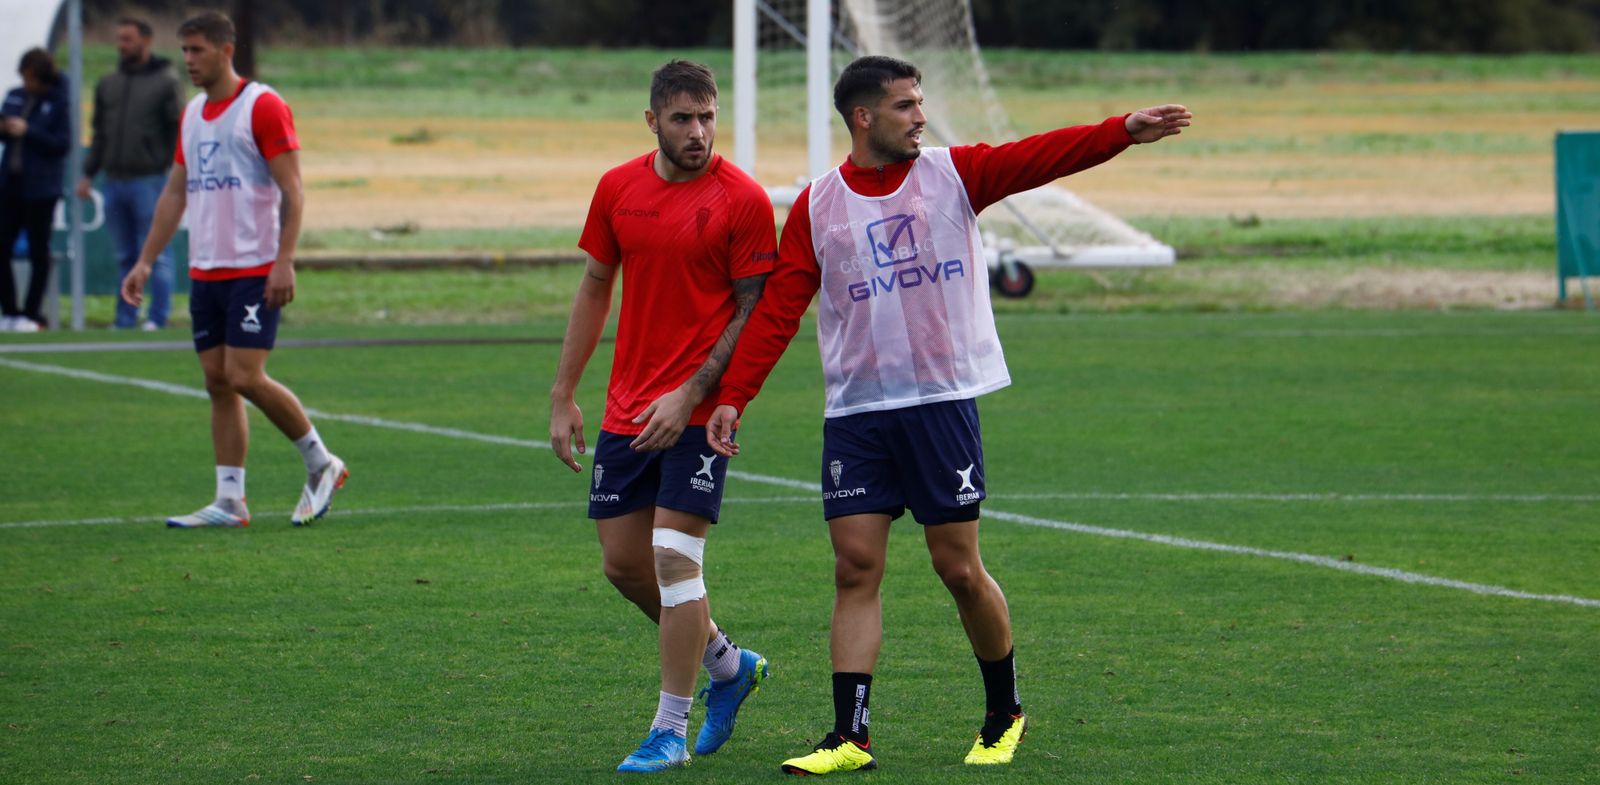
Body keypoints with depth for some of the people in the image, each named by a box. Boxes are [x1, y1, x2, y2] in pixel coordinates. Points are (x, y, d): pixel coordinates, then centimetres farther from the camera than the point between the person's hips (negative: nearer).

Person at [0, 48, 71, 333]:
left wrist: (27, 131, -19)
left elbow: (63, 144, -12)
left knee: (38, 251, 2)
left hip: (41, 189, -5)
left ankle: (32, 315, 9)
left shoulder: (58, 102, -7)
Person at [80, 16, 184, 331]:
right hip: (114, 181, 5)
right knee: (125, 256, 8)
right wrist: (88, 174, 14)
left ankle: (157, 317, -2)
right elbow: (100, 133, 21)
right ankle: (126, 317, 11)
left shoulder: (166, 82, -1)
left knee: (155, 254, -4)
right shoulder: (107, 84, 16)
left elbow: (179, 131, -4)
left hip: (149, 179, -5)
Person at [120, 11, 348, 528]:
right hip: (205, 271, 8)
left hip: (255, 271, -8)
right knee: (218, 383, 4)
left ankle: (321, 464, 6)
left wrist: (284, 261, -20)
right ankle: (230, 502, 7)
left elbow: (292, 190, -12)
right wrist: (145, 262, 15)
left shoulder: (263, 106, -9)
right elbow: (175, 194, 20)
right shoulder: (192, 115, 15)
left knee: (245, 378, -12)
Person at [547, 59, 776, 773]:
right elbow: (594, 290, 15)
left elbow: (755, 313, -8)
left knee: (674, 556, -12)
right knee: (624, 564, 9)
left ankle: (670, 729, -3)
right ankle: (728, 663, 31)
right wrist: (563, 396, 12)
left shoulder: (742, 201, -9)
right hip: (626, 411, 6)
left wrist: (690, 396, -16)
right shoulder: (618, 189, 6)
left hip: (699, 410, -6)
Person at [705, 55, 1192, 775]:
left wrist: (1126, 131, -23)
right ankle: (850, 738, -2)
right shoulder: (816, 208, 5)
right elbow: (777, 310, 5)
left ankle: (1004, 716, 20)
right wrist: (733, 396, -4)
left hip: (942, 400, -1)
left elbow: (1041, 157, -9)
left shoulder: (953, 174, 4)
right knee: (855, 569, -3)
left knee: (960, 571, 1)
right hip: (854, 412, 1)